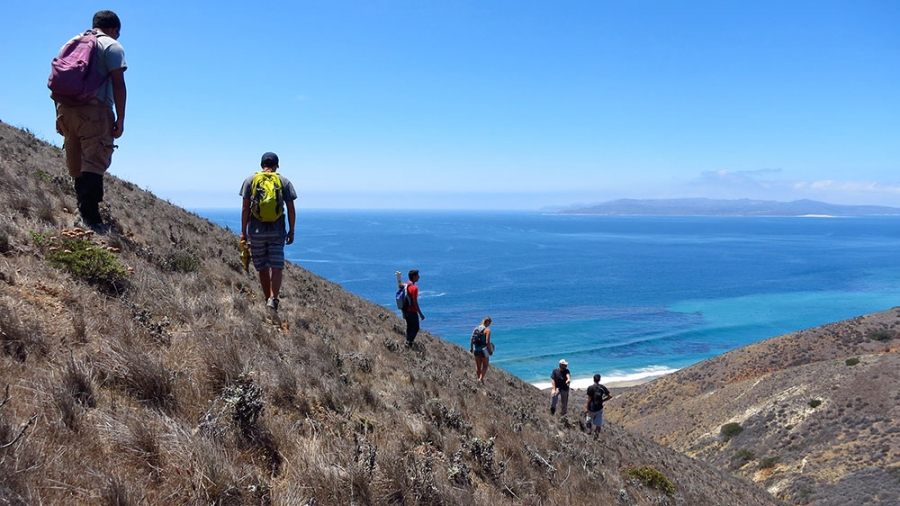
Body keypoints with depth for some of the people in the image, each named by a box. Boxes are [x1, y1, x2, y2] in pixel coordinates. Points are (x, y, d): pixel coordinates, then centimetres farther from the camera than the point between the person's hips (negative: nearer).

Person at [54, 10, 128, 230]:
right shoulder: (112, 46, 3)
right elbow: (118, 83, -8)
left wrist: (59, 115, 20)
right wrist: (120, 118, -8)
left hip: (65, 109, 7)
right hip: (94, 109, -6)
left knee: (76, 166, 15)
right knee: (94, 162, -12)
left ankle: (83, 210, 20)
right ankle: (90, 215, -22)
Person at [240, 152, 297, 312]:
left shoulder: (250, 180, 4)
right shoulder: (284, 181, 5)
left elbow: (245, 208, 0)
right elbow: (291, 209, 2)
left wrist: (243, 231, 4)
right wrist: (291, 231, 9)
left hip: (257, 231, 1)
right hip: (277, 231, 0)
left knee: (262, 268, 12)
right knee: (277, 268, -1)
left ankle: (268, 299, 20)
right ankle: (273, 299, -19)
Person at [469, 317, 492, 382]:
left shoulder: (476, 329, 4)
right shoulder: (487, 330, -14)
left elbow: (471, 339, 5)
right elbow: (487, 342, -19)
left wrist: (471, 348, 16)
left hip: (476, 350, 5)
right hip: (483, 350, -5)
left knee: (478, 366, 18)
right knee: (485, 366, 9)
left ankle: (478, 378, 26)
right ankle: (481, 378, -6)